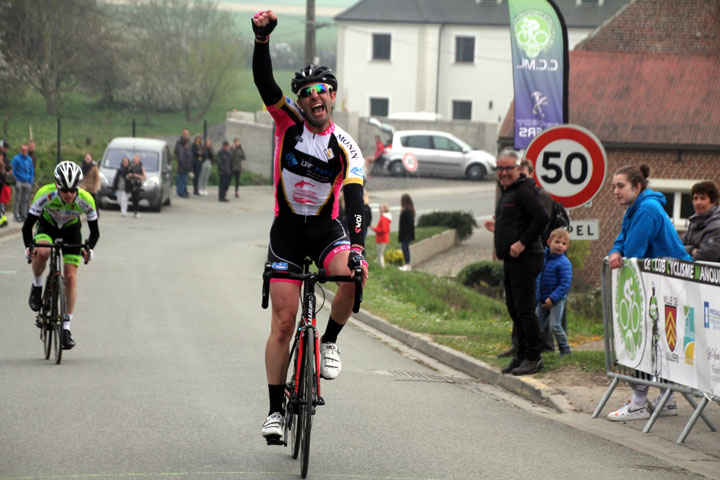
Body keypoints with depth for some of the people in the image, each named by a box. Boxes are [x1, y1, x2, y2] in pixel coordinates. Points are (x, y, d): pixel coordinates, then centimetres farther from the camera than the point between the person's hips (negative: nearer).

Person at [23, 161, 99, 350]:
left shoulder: (86, 200, -30)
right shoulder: (46, 195, -33)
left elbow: (94, 231, -19)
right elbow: (27, 225, -27)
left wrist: (89, 248, -37)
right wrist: (28, 246, -43)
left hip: (71, 229, 1)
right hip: (47, 225, -1)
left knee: (70, 277, -8)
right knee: (42, 253, -35)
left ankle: (66, 328, 1)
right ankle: (37, 287, -5)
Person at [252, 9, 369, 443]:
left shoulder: (345, 148, -10)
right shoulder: (288, 121, -5)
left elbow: (355, 200, -22)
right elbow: (264, 80, -20)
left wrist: (357, 246, -38)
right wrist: (262, 38, -37)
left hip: (327, 228, 0)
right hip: (288, 228, 0)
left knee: (356, 275, -32)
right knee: (284, 321, -4)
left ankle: (330, 341, -6)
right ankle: (276, 409, 4)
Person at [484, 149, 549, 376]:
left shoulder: (524, 190, -12)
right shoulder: (505, 191, 19)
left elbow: (541, 217, -23)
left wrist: (523, 243, -22)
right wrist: (498, 228, 17)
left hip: (524, 258, -10)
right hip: (510, 259, 10)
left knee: (524, 308, -9)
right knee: (514, 307, 13)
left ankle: (533, 357, -5)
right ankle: (522, 355, 20)